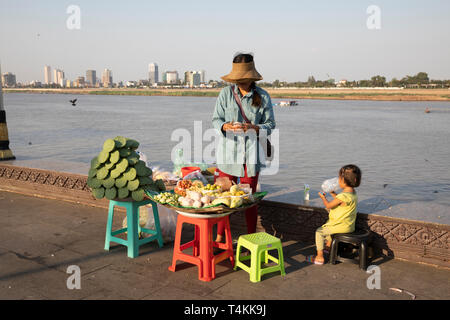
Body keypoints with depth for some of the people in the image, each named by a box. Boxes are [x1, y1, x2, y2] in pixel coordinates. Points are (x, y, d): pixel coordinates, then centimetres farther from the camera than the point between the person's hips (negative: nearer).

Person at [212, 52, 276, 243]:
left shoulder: (263, 97, 1)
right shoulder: (226, 93, 2)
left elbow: (270, 125, 2)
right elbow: (215, 119, 4)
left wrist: (253, 128, -18)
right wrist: (227, 126, -19)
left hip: (251, 153, -1)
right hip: (228, 151, 1)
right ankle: (219, 237, 25)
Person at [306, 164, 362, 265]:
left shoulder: (343, 196, -28)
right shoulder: (353, 192, 1)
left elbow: (328, 205, -14)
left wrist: (323, 197, 3)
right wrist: (332, 193, 17)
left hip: (342, 226, -10)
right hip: (349, 225, 10)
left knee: (319, 232, -2)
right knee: (328, 226, 34)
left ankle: (319, 257, 2)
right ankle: (328, 246, 50)